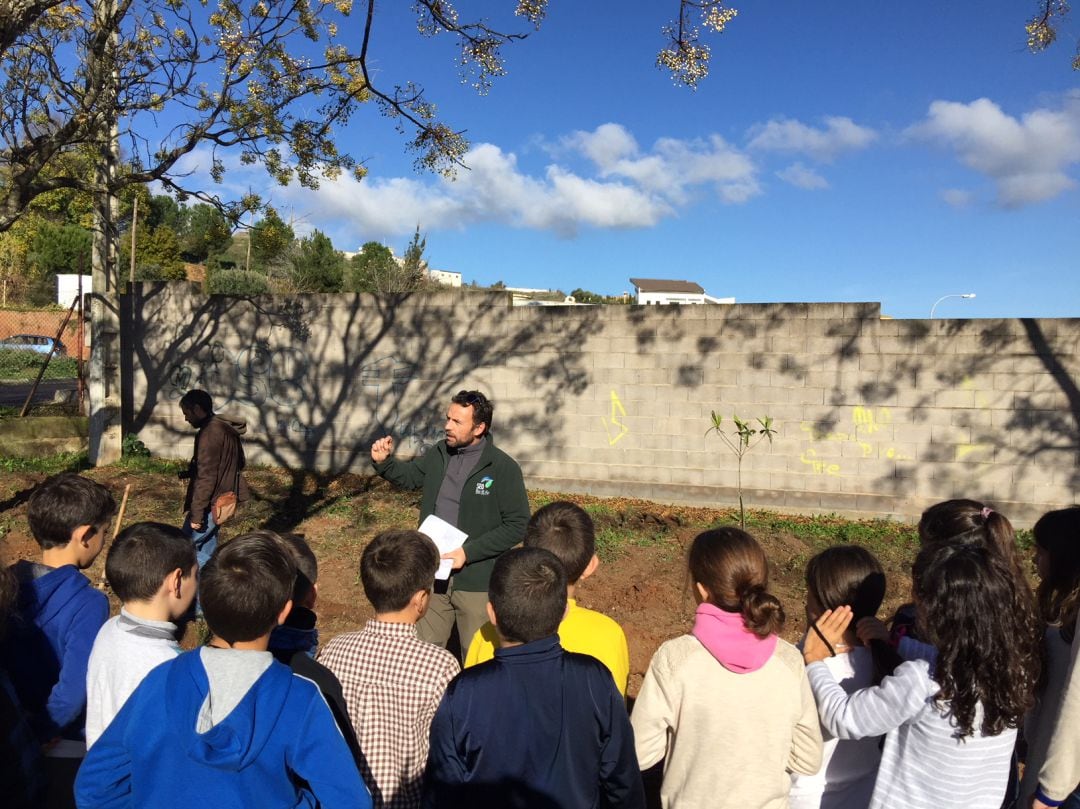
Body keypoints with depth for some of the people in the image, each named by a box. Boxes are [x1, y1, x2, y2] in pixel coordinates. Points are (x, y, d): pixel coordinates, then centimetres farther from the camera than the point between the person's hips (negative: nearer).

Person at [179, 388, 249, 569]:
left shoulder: (209, 433, -20)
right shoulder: (226, 428, 11)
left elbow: (205, 478, -23)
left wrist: (196, 513, -20)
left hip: (210, 504, -10)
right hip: (222, 499, 10)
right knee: (207, 548, 15)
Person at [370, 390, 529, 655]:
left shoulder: (504, 468, -14)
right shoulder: (439, 454, 3)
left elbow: (517, 525, -14)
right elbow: (409, 475, 21)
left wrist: (469, 552, -20)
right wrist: (384, 462, 0)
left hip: (477, 581, -5)